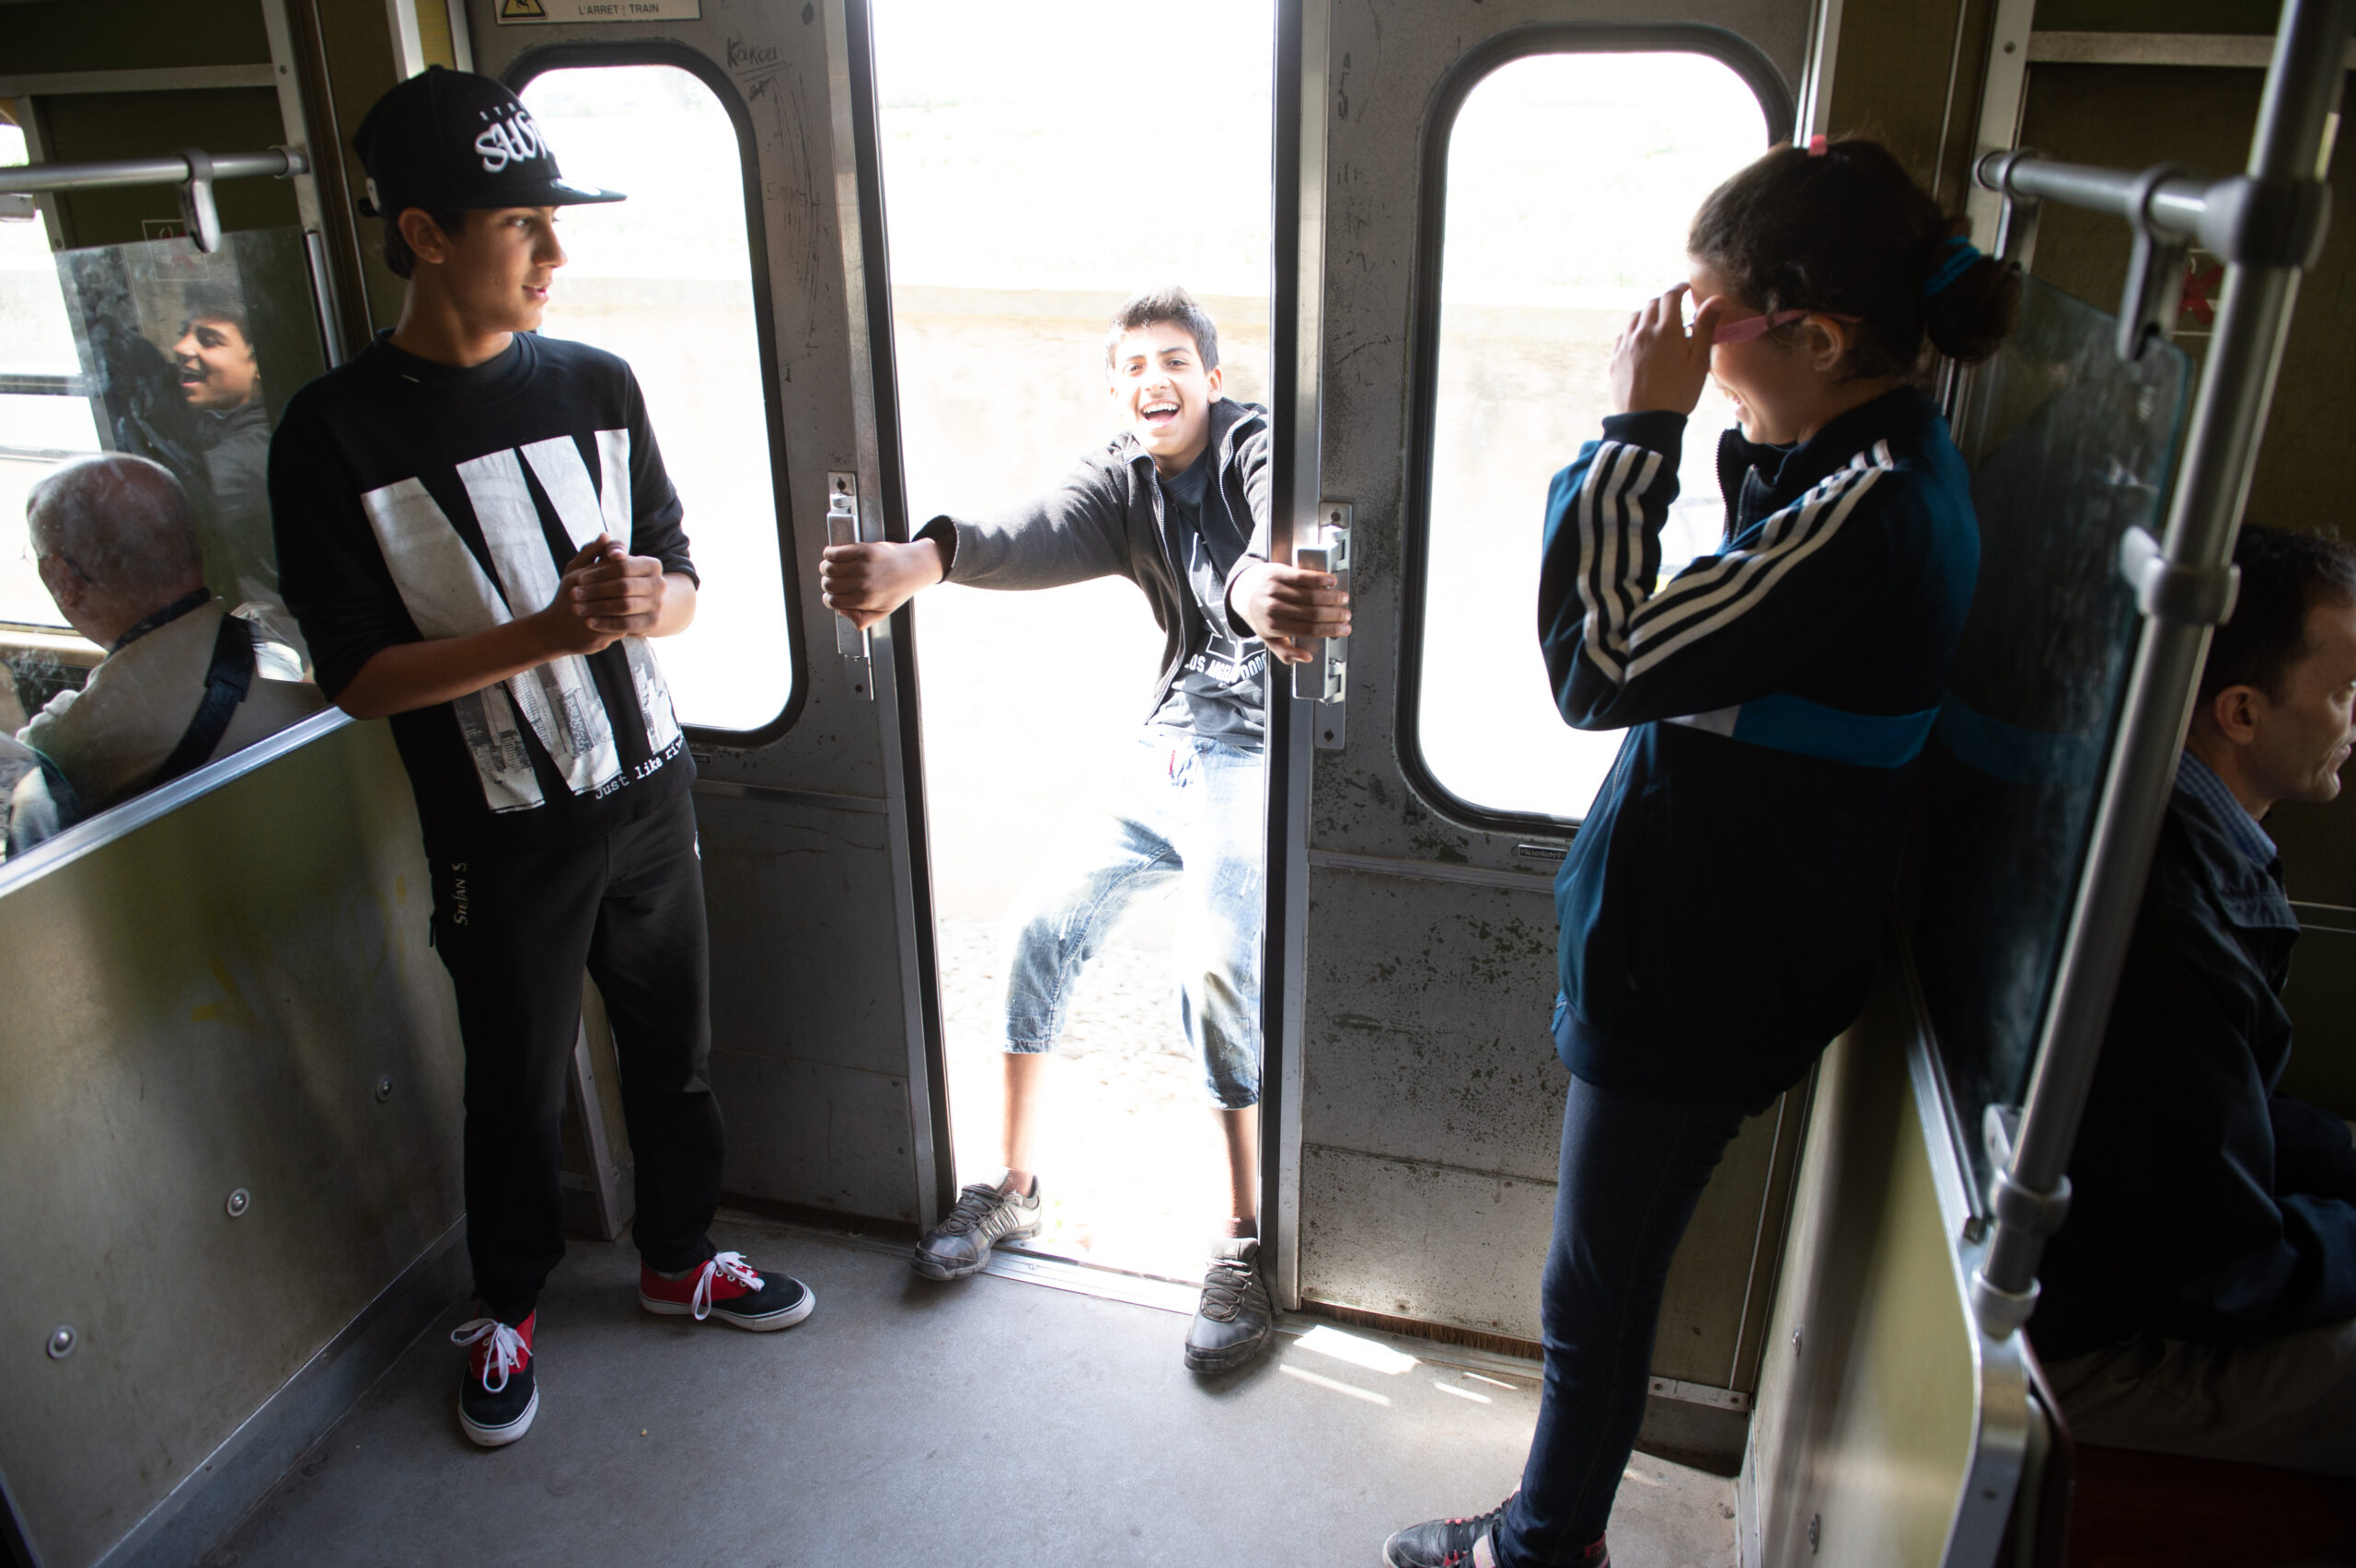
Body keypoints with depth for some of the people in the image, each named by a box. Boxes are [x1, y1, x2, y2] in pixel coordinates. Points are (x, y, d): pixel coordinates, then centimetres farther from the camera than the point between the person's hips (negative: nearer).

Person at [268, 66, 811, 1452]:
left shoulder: (598, 385, 0)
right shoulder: (337, 433, -12)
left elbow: (683, 582, 6)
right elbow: (359, 676, -13)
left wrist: (648, 602, -19)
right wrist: (545, 633, -26)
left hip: (648, 793, 4)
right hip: (502, 833, -3)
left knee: (674, 1048, 18)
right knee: (519, 1088, 14)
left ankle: (682, 1256, 43)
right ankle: (509, 1309, 40)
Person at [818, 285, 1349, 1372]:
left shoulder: (1257, 448, -11)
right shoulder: (1122, 482, 6)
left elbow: (1283, 529, -37)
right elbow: (1041, 535, -18)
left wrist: (1259, 587, -64)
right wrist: (926, 557, -42)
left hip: (1256, 751, -6)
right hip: (1169, 745, 7)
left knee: (1217, 966, -25)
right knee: (1047, 922, 1)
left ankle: (1244, 1241, -8)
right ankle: (1014, 1187, 18)